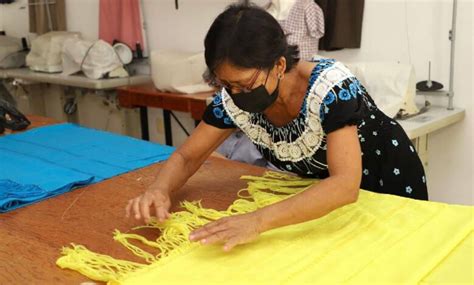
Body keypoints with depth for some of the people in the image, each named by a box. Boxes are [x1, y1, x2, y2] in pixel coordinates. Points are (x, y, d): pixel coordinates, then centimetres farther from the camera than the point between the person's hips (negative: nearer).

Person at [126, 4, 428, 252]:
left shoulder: (331, 87, -36)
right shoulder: (233, 98, -22)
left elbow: (346, 185, -45)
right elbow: (187, 156, -13)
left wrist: (258, 220, -56)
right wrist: (160, 189, -35)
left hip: (387, 184, -3)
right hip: (319, 194, 4)